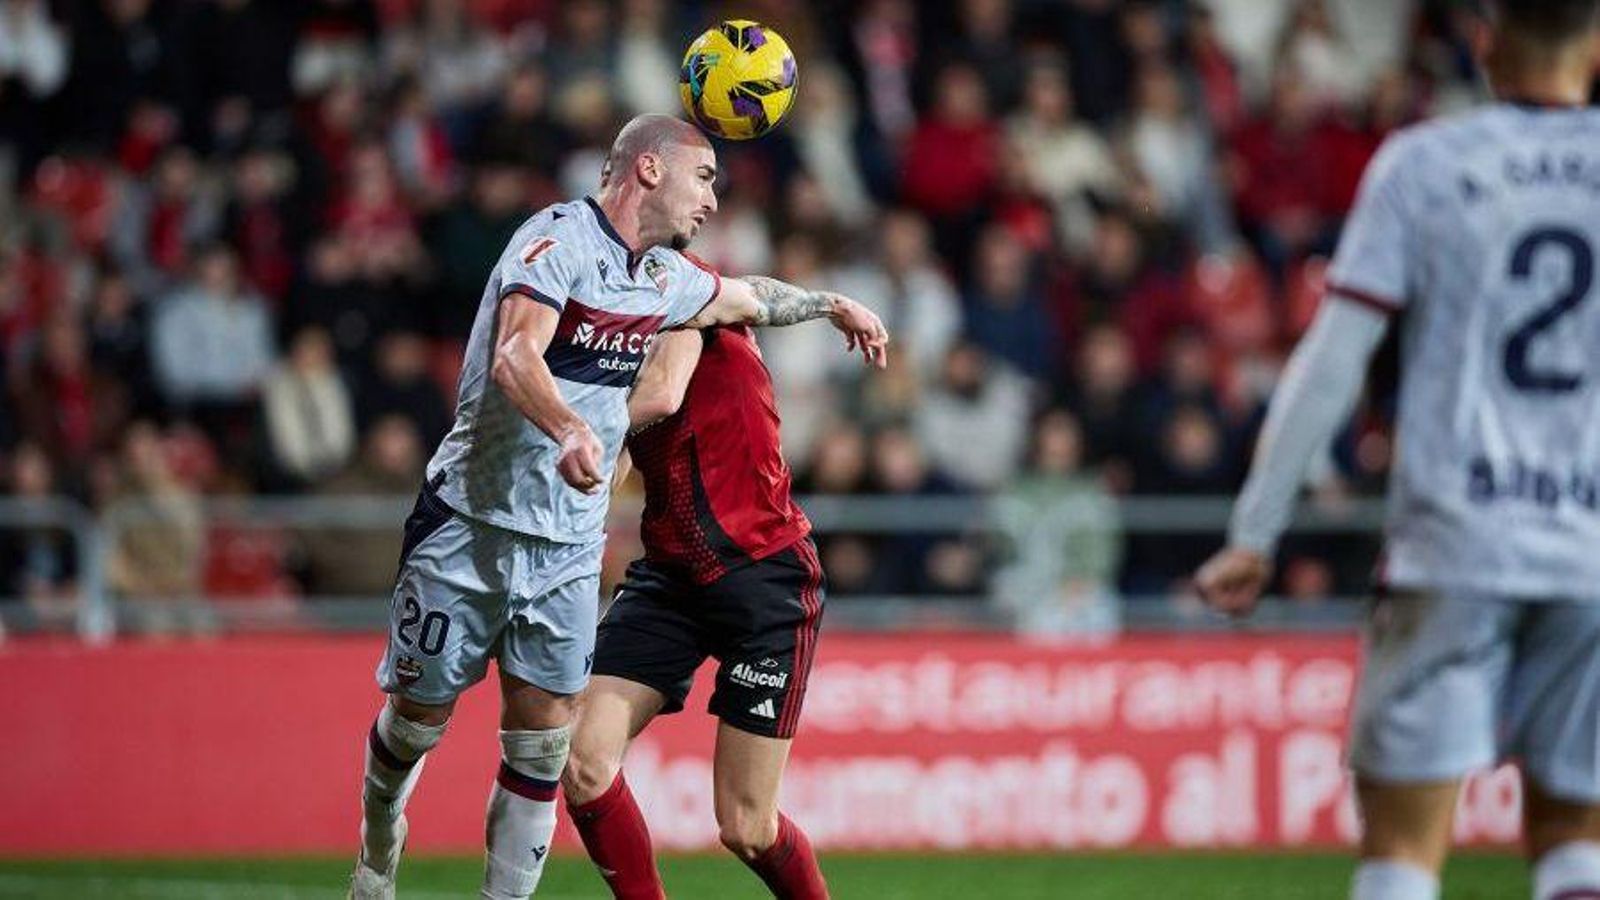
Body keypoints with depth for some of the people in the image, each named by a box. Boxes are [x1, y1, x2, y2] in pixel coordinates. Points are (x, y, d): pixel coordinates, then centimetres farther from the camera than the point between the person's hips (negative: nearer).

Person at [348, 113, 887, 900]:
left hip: (568, 544, 6)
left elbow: (745, 298, 36)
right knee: (417, 716, 5)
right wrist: (569, 431, -46)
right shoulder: (559, 238, -13)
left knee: (541, 745, -5)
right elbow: (515, 358, -29)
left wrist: (831, 306, 48)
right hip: (472, 521, -6)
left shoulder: (665, 279, 13)